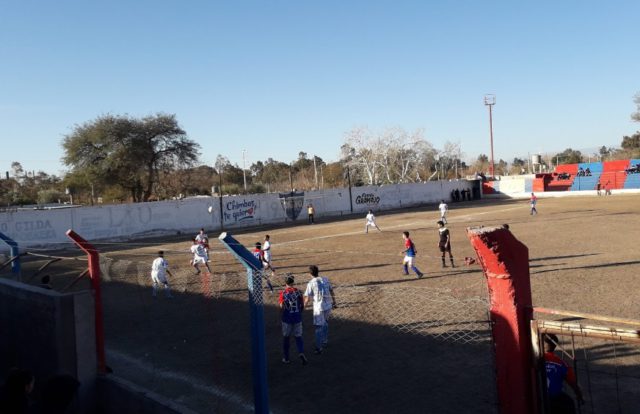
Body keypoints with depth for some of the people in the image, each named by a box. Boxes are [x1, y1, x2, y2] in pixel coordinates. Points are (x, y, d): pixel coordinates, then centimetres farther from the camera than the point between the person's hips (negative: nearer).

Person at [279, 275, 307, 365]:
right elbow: (302, 306, 1)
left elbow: (282, 307, -15)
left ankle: (286, 358, 22)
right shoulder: (298, 291, -2)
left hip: (287, 318, -1)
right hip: (297, 318, 1)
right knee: (298, 337, 12)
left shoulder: (283, 293, -9)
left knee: (286, 337, 14)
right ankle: (301, 353, -12)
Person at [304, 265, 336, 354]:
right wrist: (334, 302, 21)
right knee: (325, 324, 25)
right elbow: (331, 292, 9)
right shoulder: (325, 279, 2)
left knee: (318, 327, 3)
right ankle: (325, 342, 36)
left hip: (319, 308, -5)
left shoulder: (311, 283, -12)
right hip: (328, 306, 5)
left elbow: (307, 298, -9)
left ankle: (319, 348, 4)